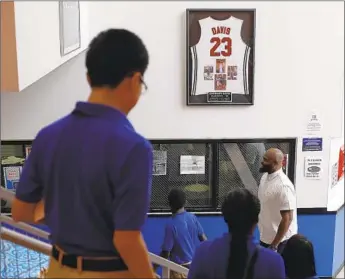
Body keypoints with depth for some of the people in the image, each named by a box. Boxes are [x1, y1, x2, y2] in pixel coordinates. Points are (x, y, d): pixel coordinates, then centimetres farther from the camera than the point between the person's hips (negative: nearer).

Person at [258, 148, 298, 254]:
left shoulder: (283, 186, -26)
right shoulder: (265, 177, 1)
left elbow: (287, 219, -25)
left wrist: (274, 245, -22)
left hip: (280, 240, -8)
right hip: (265, 237, 8)